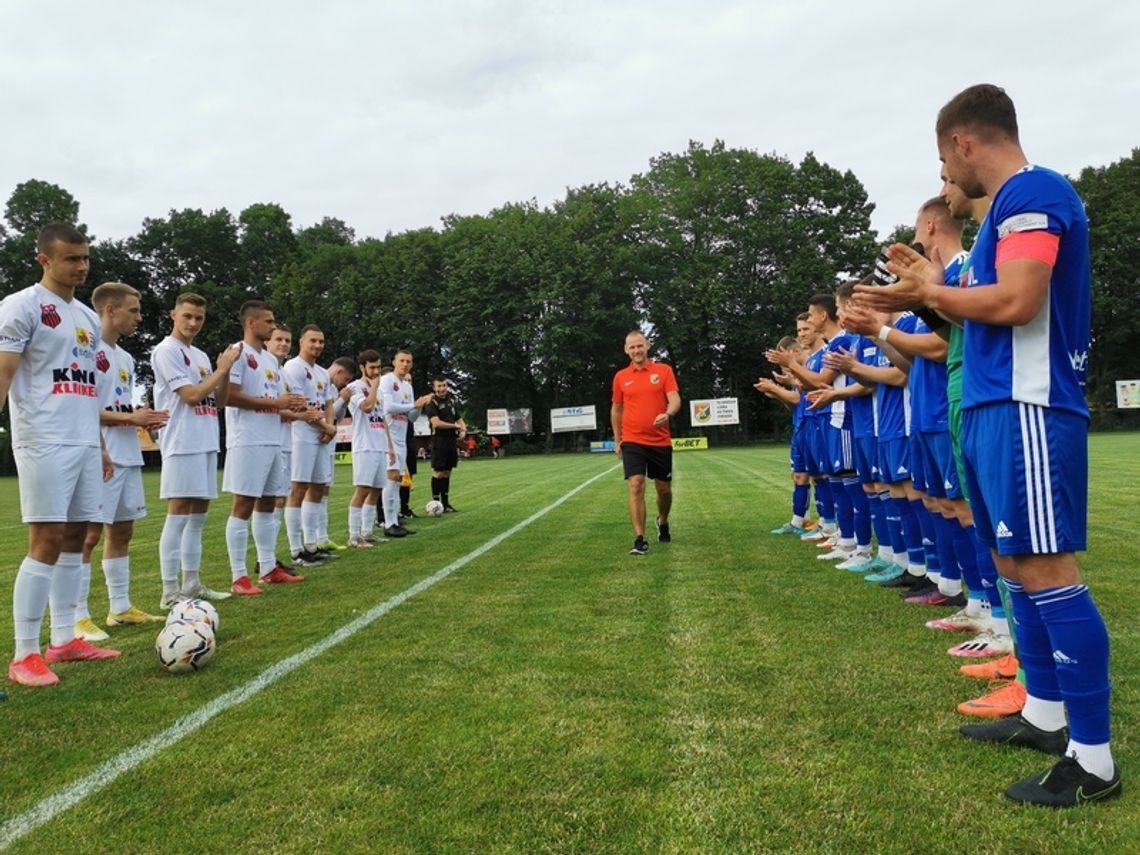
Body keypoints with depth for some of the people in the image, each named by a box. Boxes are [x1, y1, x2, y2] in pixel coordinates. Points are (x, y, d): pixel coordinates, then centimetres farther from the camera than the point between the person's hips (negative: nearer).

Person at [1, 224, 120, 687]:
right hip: (45, 443, -7)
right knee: (46, 541, -9)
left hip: (85, 443, 8)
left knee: (75, 537, 9)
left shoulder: (88, 317, 18)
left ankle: (64, 639, 17)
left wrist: (100, 444, 20)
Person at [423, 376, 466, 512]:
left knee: (447, 473, 10)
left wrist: (463, 430, 1)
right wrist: (454, 426, -10)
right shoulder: (431, 403, -7)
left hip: (452, 440, 7)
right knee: (438, 472, -5)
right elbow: (436, 423, -19)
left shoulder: (451, 401, 15)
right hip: (439, 441, -7)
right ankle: (436, 503, 2)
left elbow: (459, 419, 22)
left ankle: (445, 503, 15)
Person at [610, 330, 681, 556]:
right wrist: (617, 440, 15)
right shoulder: (620, 377, 4)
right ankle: (640, 540, -9)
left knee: (664, 489, 12)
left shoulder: (664, 370, 0)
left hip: (661, 442, 0)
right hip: (632, 442, 0)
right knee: (636, 487, -12)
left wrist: (667, 414, -32)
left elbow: (675, 399, -10)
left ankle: (663, 522, 42)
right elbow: (616, 409, 15)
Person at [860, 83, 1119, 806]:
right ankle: (1044, 714, 27)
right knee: (1016, 563, 15)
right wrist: (934, 288, 18)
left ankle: (1094, 758, 1)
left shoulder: (1032, 192, -10)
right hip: (995, 409, 11)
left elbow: (1018, 302, -21)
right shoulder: (1013, 202, 21)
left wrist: (930, 293, -8)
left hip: (1026, 410, -11)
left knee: (1046, 570, -9)